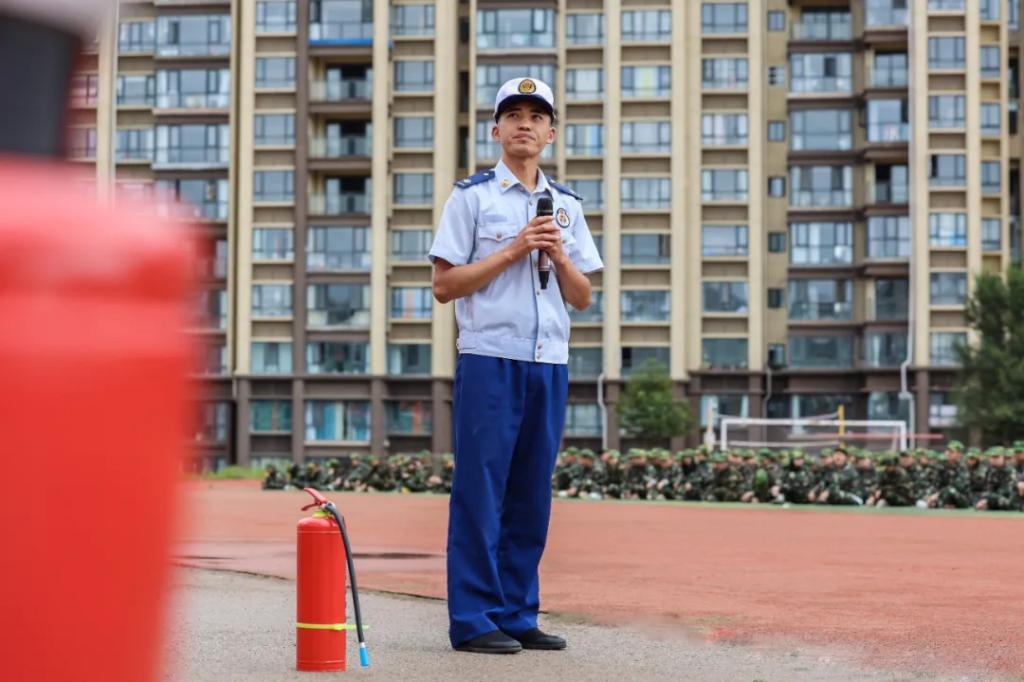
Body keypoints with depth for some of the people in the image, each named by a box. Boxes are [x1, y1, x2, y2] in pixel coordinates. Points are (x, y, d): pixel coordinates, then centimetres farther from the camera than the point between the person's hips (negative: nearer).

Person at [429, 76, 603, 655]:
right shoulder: (472, 196, 2)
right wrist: (514, 250, -11)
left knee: (533, 495, 7)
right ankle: (474, 621, 0)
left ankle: (518, 615, 15)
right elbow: (444, 285, -5)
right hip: (490, 361, -5)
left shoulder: (568, 205, 15)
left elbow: (583, 299, 14)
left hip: (551, 365, 5)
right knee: (480, 492, -5)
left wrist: (559, 256, -5)